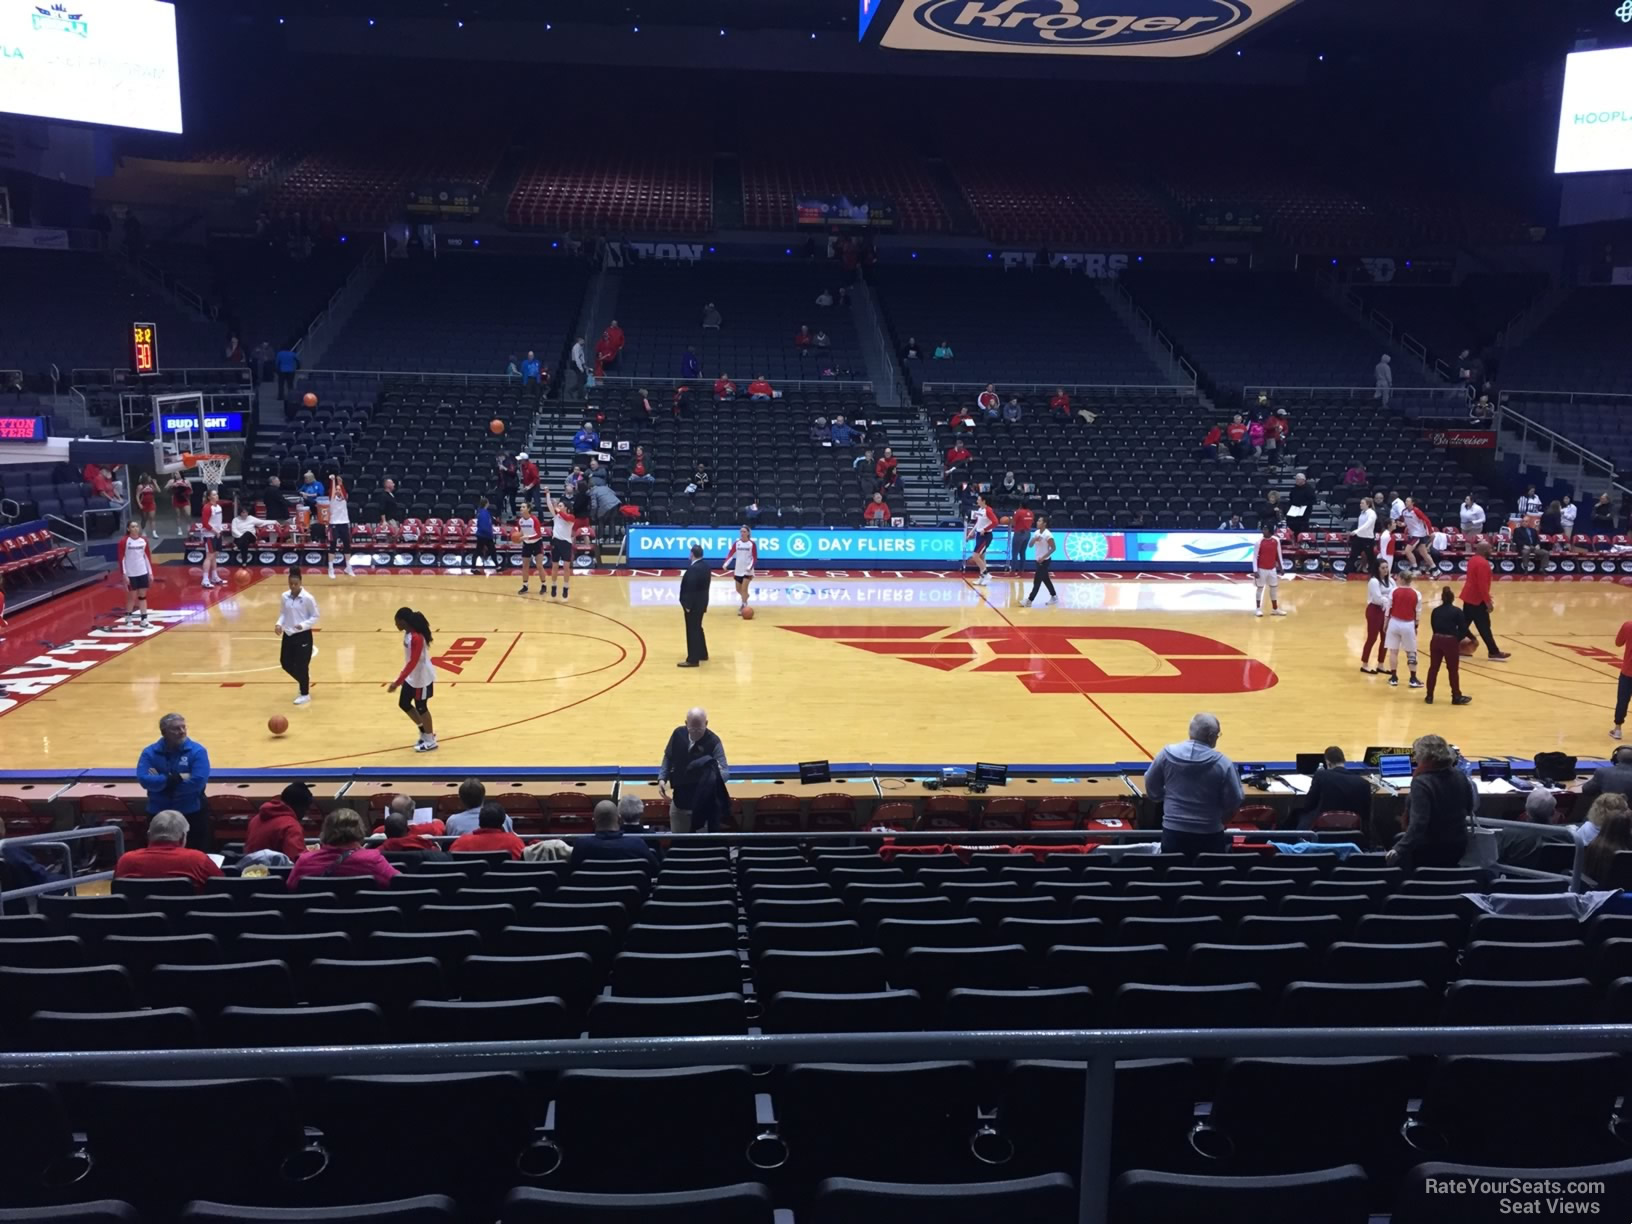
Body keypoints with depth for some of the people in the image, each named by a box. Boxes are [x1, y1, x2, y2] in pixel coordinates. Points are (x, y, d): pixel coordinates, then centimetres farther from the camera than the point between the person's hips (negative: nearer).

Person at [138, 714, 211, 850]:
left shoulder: (197, 750, -7)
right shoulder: (150, 752, -1)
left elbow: (198, 781, -19)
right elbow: (144, 780, -16)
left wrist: (161, 781, -13)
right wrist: (177, 778, -21)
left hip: (192, 814, -2)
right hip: (159, 815, 2)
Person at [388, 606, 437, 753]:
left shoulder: (416, 638, -28)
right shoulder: (408, 633, 1)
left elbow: (413, 663, -31)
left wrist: (397, 682, -32)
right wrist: (400, 679, 21)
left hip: (422, 677, -9)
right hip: (411, 677, 9)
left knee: (421, 708, 4)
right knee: (404, 704, 15)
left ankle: (430, 741, 20)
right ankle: (425, 731, 31)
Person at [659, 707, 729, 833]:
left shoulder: (713, 742, -21)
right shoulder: (678, 734, -8)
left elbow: (725, 772, -28)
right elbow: (668, 757, 10)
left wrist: (717, 774, -51)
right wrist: (662, 778, -3)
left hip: (704, 804, -4)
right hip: (680, 801, 4)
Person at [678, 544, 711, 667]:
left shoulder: (693, 569, -23)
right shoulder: (705, 565, 6)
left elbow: (690, 588, -24)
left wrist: (687, 605, -19)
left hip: (693, 604, -9)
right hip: (701, 602, 9)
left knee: (692, 630, -2)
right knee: (697, 628, 22)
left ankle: (693, 660, 3)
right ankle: (702, 654, 32)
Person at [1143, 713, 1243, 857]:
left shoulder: (1167, 754, -7)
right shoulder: (1223, 763, -15)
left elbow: (1151, 787, 6)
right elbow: (1234, 802, -7)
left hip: (1173, 831, 2)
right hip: (1210, 835, -2)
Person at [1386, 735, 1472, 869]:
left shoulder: (1421, 782, -25)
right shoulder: (1460, 776, -2)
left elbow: (1418, 824, -34)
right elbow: (1470, 807, 16)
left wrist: (1398, 850, -38)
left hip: (1429, 852, -8)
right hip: (1457, 848, 8)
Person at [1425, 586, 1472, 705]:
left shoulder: (1435, 611, 6)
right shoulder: (1457, 611, -5)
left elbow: (1433, 627, 9)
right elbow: (1463, 629, -5)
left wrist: (1440, 636, 13)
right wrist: (1457, 639, 9)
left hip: (1436, 640, 3)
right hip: (1451, 642, -3)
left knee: (1433, 668, 10)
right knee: (1453, 670, 6)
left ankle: (1429, 696, 13)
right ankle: (1456, 697, 14)